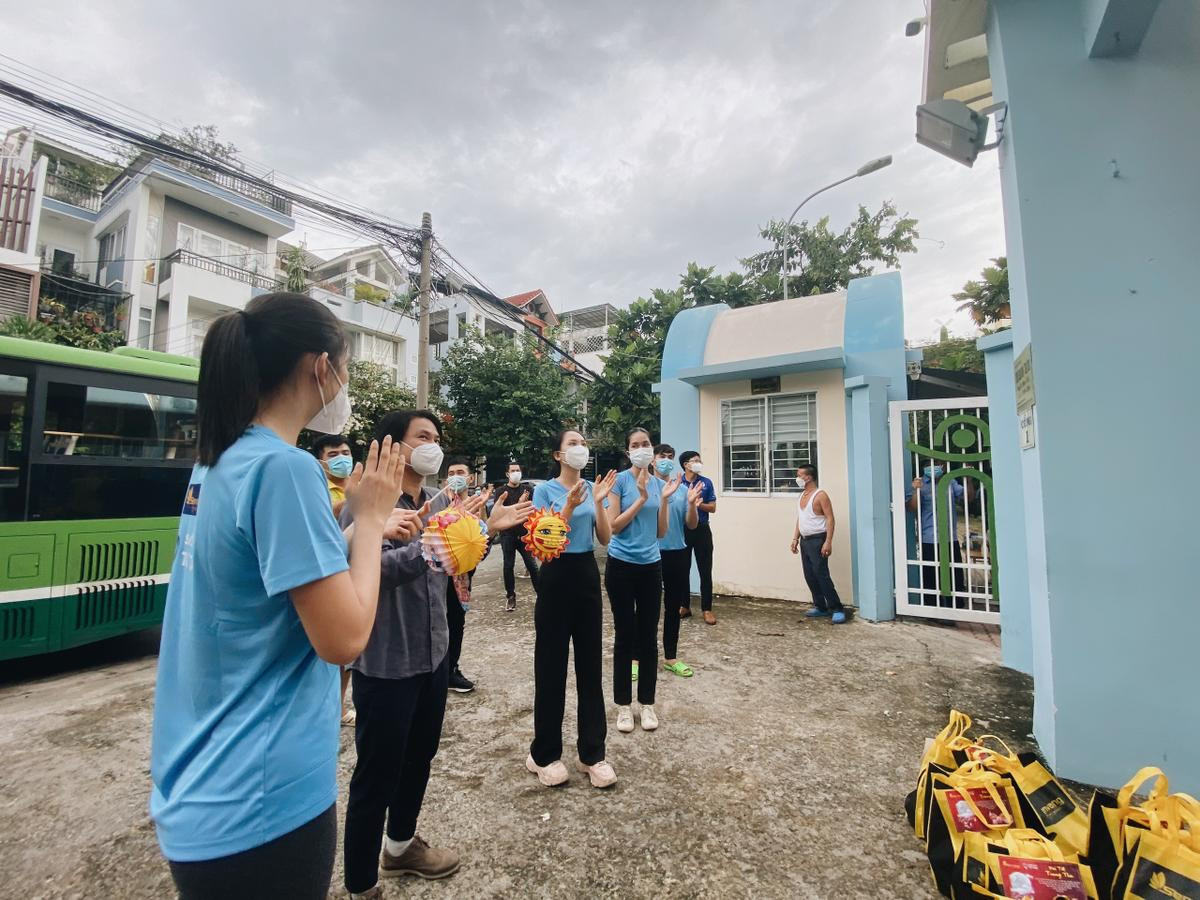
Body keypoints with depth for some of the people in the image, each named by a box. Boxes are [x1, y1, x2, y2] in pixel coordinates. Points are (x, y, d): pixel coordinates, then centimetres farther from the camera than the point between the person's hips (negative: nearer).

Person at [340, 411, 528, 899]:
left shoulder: (441, 500, 4)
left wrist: (487, 529, -3)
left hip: (433, 654, 7)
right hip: (385, 662, -7)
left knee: (420, 756, 24)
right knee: (376, 774, 10)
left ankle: (401, 845, 48)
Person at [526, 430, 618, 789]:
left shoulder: (592, 488, 5)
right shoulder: (545, 490, -7)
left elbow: (605, 538, 0)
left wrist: (598, 502, -13)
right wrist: (570, 506, -24)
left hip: (588, 575, 4)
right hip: (556, 577, -4)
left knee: (590, 664, 10)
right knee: (551, 665, 5)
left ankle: (593, 753, 24)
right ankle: (544, 754, 23)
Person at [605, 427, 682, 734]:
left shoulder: (659, 484, 6)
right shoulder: (620, 480, -7)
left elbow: (661, 532, 5)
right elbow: (613, 526, -12)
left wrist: (665, 499, -8)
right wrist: (642, 498, -18)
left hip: (651, 566, 4)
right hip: (622, 566, -4)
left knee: (649, 636, 10)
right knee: (625, 635, 5)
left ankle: (647, 703, 25)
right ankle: (623, 705, 21)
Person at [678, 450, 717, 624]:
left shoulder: (707, 482, 1)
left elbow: (712, 508, 0)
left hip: (702, 530, 0)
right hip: (682, 529, 0)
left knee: (705, 570, 3)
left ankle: (707, 609, 11)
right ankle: (685, 606, 22)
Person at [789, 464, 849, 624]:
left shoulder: (820, 495, -11)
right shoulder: (801, 496, 14)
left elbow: (830, 519, -16)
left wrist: (828, 542, -22)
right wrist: (795, 539, 14)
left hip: (817, 540, -8)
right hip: (805, 541, 8)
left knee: (821, 575, -10)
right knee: (809, 576, 9)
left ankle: (837, 609, -1)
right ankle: (820, 607, 20)